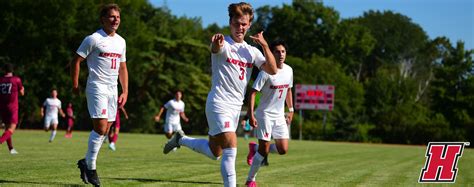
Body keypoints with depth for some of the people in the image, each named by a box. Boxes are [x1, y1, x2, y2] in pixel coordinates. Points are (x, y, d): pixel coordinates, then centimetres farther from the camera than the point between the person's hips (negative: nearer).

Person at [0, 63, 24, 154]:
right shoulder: (17, 80, -5)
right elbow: (21, 93, 4)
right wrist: (22, 89, 25)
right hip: (12, 106, -4)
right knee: (11, 128, -5)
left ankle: (11, 148, 19)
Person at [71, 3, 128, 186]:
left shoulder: (121, 41, 13)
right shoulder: (93, 39, -8)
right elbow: (76, 60, -5)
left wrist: (125, 91, 12)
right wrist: (75, 85, -6)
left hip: (112, 89, 7)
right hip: (97, 87, -7)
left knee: (105, 130, 6)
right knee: (101, 127, -15)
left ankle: (86, 162, 20)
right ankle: (90, 167, -4)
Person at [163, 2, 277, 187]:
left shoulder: (252, 51, 8)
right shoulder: (224, 44, -9)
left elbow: (272, 70, -3)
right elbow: (215, 49, -35)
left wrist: (265, 45, -16)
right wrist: (216, 44, -60)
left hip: (236, 107, 7)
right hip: (219, 104, -7)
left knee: (215, 152, 17)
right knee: (231, 149, -22)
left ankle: (181, 139, 39)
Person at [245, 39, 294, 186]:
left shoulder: (288, 70, 2)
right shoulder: (266, 72, -17)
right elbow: (253, 92, -18)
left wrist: (291, 110, 16)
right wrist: (251, 115, -23)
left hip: (279, 115, 6)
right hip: (265, 114, -6)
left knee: (283, 150, 0)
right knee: (264, 150, -7)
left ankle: (254, 148, 25)